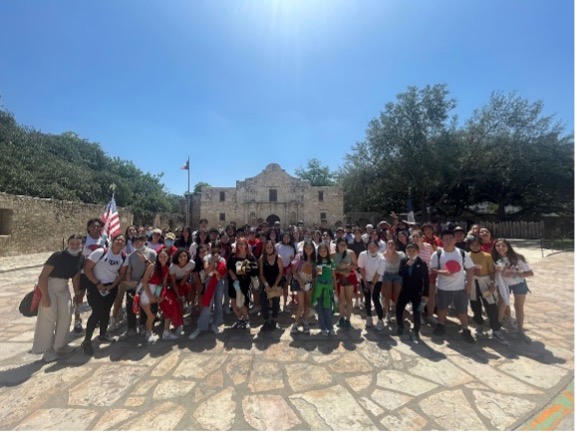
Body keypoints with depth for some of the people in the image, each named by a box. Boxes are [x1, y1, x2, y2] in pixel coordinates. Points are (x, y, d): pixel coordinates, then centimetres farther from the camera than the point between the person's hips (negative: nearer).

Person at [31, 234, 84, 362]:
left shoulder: (81, 258, -5)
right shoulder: (58, 256, -23)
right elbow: (42, 276, -23)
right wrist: (45, 296, -25)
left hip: (63, 288, 6)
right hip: (48, 287, -6)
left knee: (66, 316, 8)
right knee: (48, 318, -7)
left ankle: (60, 345, 25)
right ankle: (48, 349, 8)